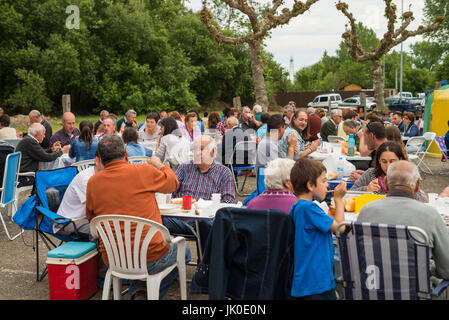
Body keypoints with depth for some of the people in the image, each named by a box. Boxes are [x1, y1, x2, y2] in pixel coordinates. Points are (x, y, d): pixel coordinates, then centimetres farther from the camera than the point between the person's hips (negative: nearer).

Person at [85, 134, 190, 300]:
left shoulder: (93, 182, -1)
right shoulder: (143, 171, -11)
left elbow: (91, 218, 13)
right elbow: (173, 183, 8)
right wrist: (160, 165, 28)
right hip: (151, 259, -4)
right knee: (183, 251, 25)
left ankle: (137, 290, 17)